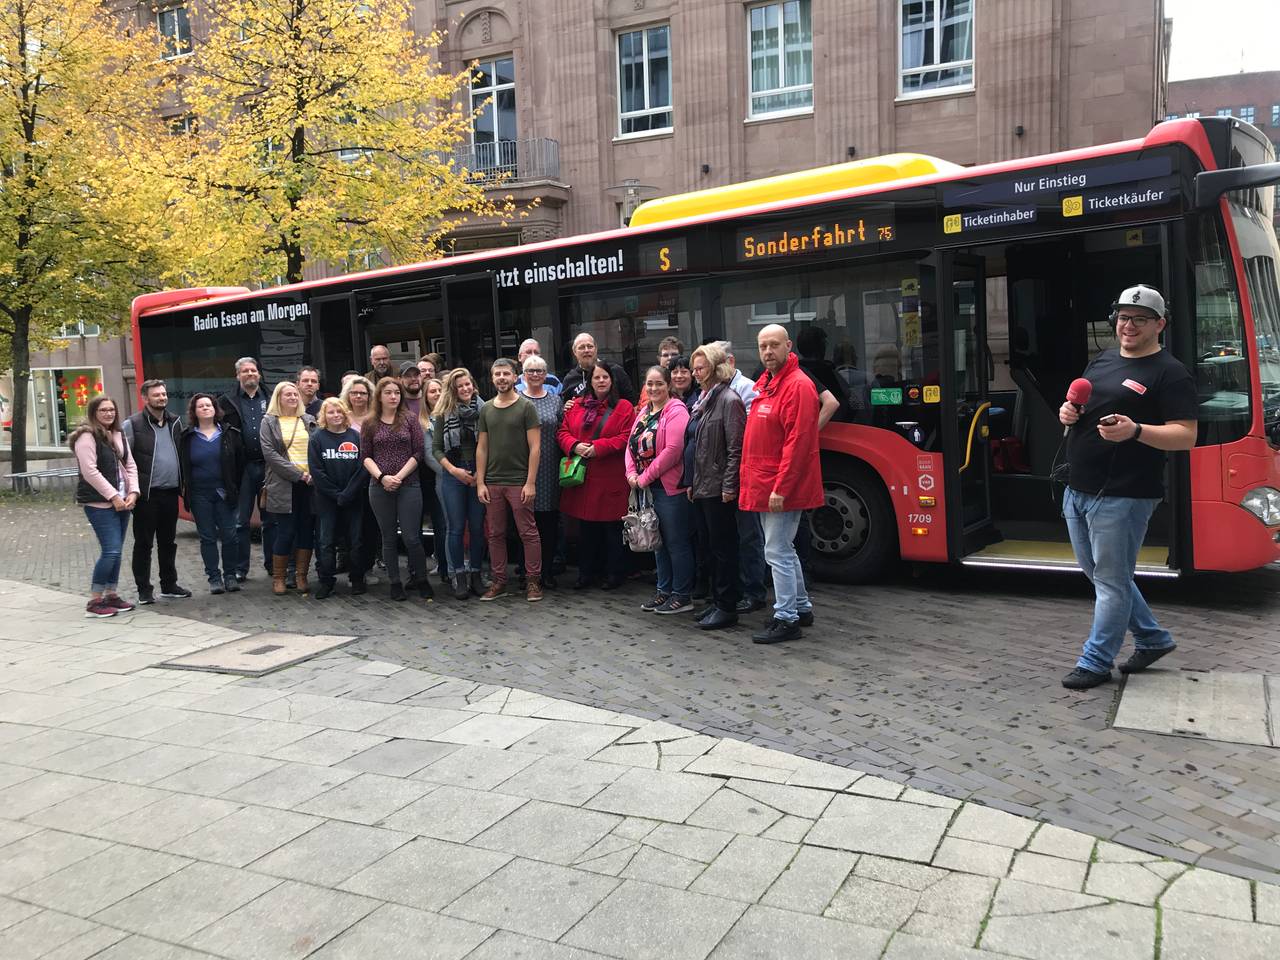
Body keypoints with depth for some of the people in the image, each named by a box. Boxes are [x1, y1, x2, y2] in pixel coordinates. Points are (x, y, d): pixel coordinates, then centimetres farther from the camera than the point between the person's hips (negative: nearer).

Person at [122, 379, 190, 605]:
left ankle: (169, 585, 24)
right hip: (147, 494, -5)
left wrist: (183, 483, 10)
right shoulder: (132, 424, -6)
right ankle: (144, 590, 11)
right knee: (144, 543, 3)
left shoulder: (175, 422, 12)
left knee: (168, 542, 14)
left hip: (170, 492, 6)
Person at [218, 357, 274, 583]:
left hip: (268, 465, 2)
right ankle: (239, 568, 10)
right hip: (243, 467, -1)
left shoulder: (270, 399, 10)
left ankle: (272, 564, 18)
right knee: (240, 520, 3)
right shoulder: (228, 401, 5)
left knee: (270, 519, 8)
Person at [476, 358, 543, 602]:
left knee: (528, 533, 0)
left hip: (519, 482, -4)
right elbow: (482, 447, 10)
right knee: (495, 534, 9)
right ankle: (498, 582, 18)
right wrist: (480, 483, 3)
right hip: (492, 482, 4)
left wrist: (530, 483, -12)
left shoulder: (526, 407, -3)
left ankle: (533, 581, 9)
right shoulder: (486, 409, 10)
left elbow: (535, 447, -6)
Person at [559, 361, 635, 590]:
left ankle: (615, 573, 15)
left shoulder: (624, 407, -1)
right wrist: (575, 445, -10)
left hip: (611, 479, -4)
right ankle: (586, 573, 22)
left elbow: (627, 437, -10)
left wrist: (598, 447, -17)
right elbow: (562, 432, 11)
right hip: (582, 478, 4)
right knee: (586, 527, 11)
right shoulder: (577, 407, 12)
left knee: (612, 527, 2)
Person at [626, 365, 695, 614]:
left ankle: (682, 596, 9)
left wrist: (645, 478, -16)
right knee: (658, 541, 16)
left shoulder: (675, 411, -12)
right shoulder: (644, 412, 14)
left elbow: (673, 450, -21)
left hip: (671, 488, -9)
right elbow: (632, 444, 14)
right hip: (647, 488, 9)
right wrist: (632, 473, -4)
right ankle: (664, 591, 28)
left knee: (676, 542, -1)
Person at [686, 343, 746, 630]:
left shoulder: (729, 400, -12)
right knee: (712, 546, 14)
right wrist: (691, 482, 17)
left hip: (719, 489, -9)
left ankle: (726, 607, 6)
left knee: (723, 547, -2)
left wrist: (729, 486, -20)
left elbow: (736, 448, -17)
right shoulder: (704, 400, 16)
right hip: (702, 488, 9)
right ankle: (717, 601, 23)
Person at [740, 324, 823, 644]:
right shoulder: (764, 384, 15)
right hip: (764, 486, 10)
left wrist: (781, 487, -23)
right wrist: (751, 479, 12)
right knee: (783, 550, 18)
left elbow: (797, 443, -21)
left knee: (778, 553, -5)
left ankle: (786, 620, 4)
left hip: (781, 488, -10)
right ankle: (801, 608, 30)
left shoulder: (798, 386, -15)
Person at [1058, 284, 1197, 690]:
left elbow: (1186, 435, -14)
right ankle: (1153, 638, 34)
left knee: (1110, 581, 1)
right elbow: (1078, 408, 26)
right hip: (1077, 490, 8)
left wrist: (1135, 431, -30)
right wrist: (1067, 412, 2)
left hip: (1122, 497, -8)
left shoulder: (1169, 373, -8)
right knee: (1097, 573, 17)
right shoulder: (1101, 360, 15)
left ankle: (1095, 663, 12)